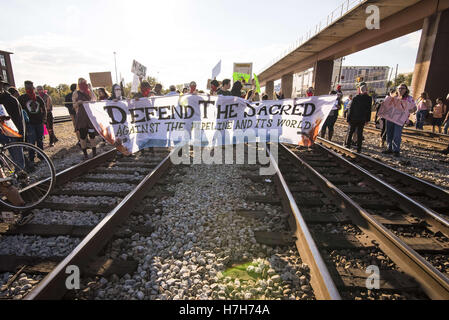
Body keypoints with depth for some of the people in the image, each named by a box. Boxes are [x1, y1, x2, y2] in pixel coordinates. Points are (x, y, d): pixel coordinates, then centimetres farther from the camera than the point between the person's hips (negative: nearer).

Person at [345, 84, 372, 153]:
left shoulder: (356, 97, -4)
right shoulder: (369, 99, -1)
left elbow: (351, 109, -4)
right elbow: (369, 110, 2)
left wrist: (348, 118, 0)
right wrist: (367, 119, 9)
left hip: (353, 118, -1)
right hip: (362, 119, 1)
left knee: (350, 132, 10)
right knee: (359, 133, 4)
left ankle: (348, 145, 11)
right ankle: (359, 149, 5)